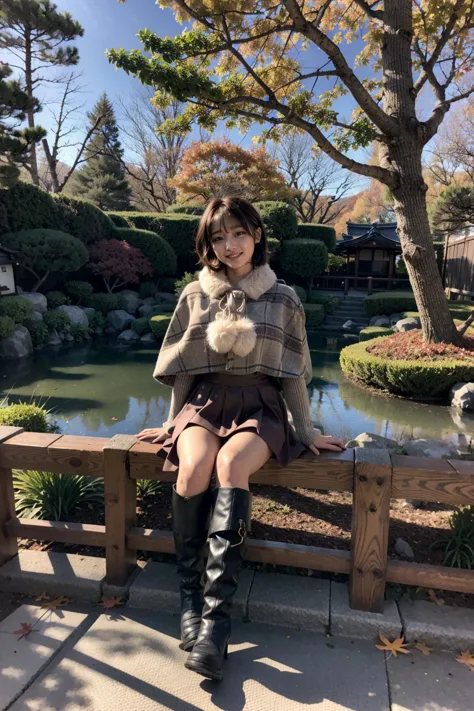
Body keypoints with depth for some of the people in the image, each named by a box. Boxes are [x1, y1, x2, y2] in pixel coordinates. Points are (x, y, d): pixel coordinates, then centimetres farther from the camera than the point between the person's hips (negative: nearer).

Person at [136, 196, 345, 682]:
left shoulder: (283, 300, 7)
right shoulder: (195, 295, 9)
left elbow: (292, 375, 9)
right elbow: (182, 369, 12)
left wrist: (307, 432, 8)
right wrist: (173, 423, 11)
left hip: (259, 406, -1)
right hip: (204, 401, 1)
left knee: (231, 463, -33)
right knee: (193, 466, -31)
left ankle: (217, 614, -27)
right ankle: (189, 599, -14)